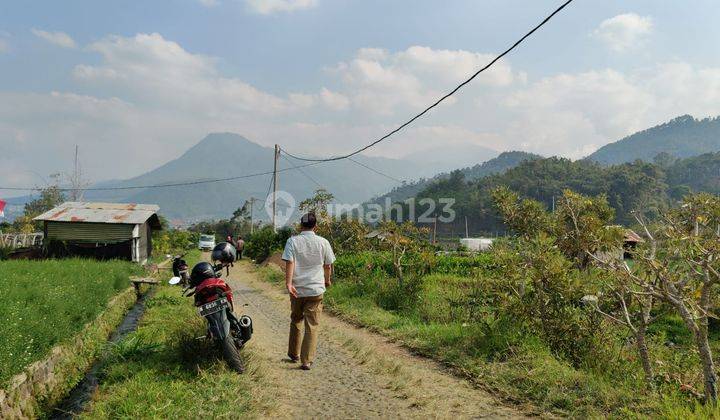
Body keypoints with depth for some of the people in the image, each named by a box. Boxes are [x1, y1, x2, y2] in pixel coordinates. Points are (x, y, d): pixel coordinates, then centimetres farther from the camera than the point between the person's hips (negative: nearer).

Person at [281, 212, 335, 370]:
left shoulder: (292, 241, -3)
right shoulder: (323, 242, -1)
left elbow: (289, 263, -14)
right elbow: (328, 265, 6)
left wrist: (288, 283, -19)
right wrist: (327, 280, 23)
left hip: (297, 289, 1)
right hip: (316, 289, -1)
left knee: (295, 321, 20)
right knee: (312, 326, 3)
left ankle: (294, 354, 32)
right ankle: (306, 361, 1)